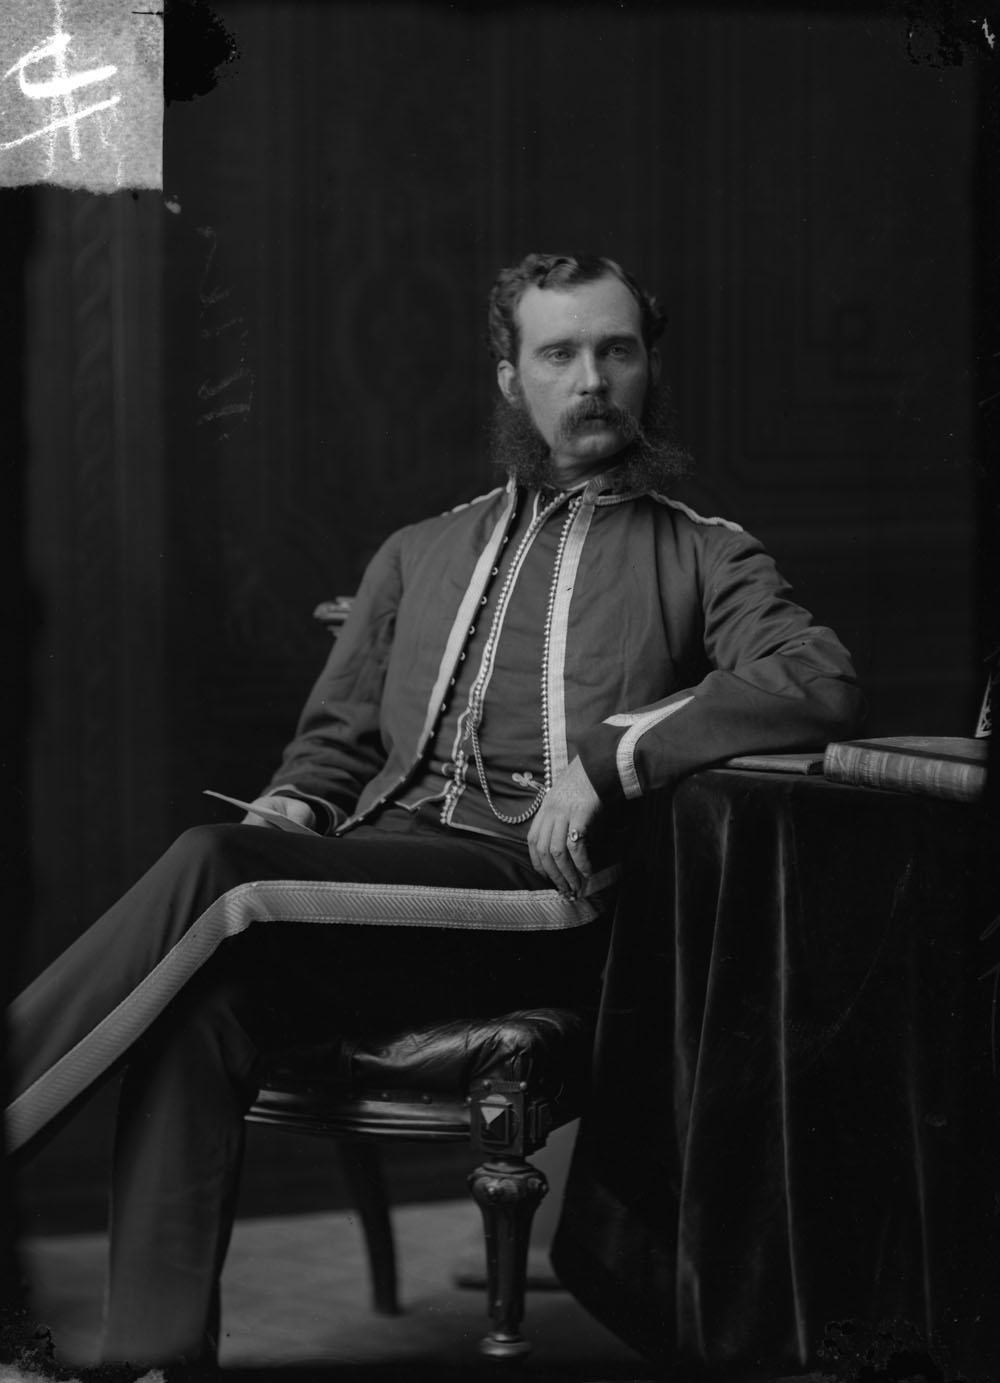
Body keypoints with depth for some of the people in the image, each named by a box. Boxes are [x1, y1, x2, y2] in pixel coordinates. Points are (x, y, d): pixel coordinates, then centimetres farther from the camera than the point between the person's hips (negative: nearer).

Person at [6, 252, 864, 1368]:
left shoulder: (701, 556, 14)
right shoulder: (418, 556, 29)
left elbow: (823, 683, -4)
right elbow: (334, 740, 28)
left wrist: (609, 754, -12)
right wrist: (283, 815, 3)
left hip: (541, 890, -4)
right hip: (384, 860, 4)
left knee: (214, 875, -30)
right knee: (207, 997, -31)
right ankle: (157, 1350, -32)